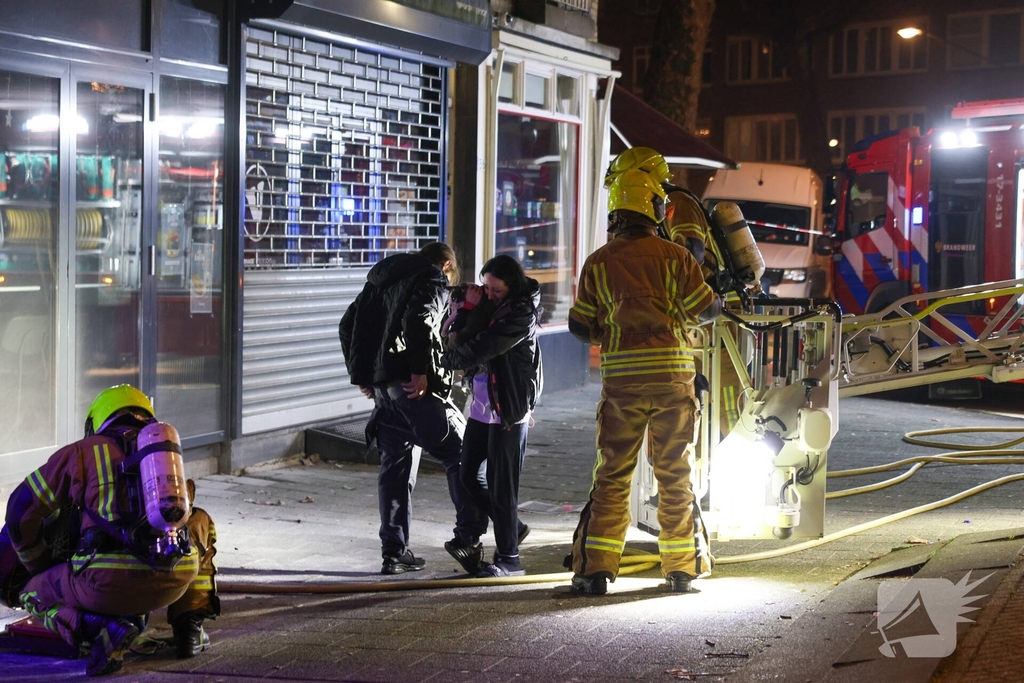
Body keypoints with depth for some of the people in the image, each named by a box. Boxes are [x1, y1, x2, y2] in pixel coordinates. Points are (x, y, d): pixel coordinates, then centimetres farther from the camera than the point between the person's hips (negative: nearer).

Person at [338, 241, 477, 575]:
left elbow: (348, 325, 24)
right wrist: (420, 370, -19)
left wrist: (360, 375, 22)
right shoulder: (433, 279, 0)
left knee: (394, 464, 11)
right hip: (412, 385, -8)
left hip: (380, 385, 8)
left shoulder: (379, 279, 24)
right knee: (459, 452, 1)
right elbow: (419, 320, -20)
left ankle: (394, 551, 11)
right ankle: (468, 535, -3)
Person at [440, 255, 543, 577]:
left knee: (501, 485, -2)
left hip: (509, 408, -8)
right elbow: (459, 339, 8)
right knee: (468, 475, 10)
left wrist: (446, 361, -7)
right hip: (481, 404, 8)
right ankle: (511, 527, 29)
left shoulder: (523, 312, -13)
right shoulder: (485, 301, 10)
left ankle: (508, 558, 9)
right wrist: (468, 308, -7)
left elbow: (483, 347, -18)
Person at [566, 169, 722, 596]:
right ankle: (681, 569, 14)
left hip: (621, 377, 0)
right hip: (672, 373, 0)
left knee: (612, 475, 5)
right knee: (674, 474, 9)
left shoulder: (598, 262, 4)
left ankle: (595, 569, 0)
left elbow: (580, 327, 4)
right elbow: (707, 309, 3)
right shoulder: (673, 256, 0)